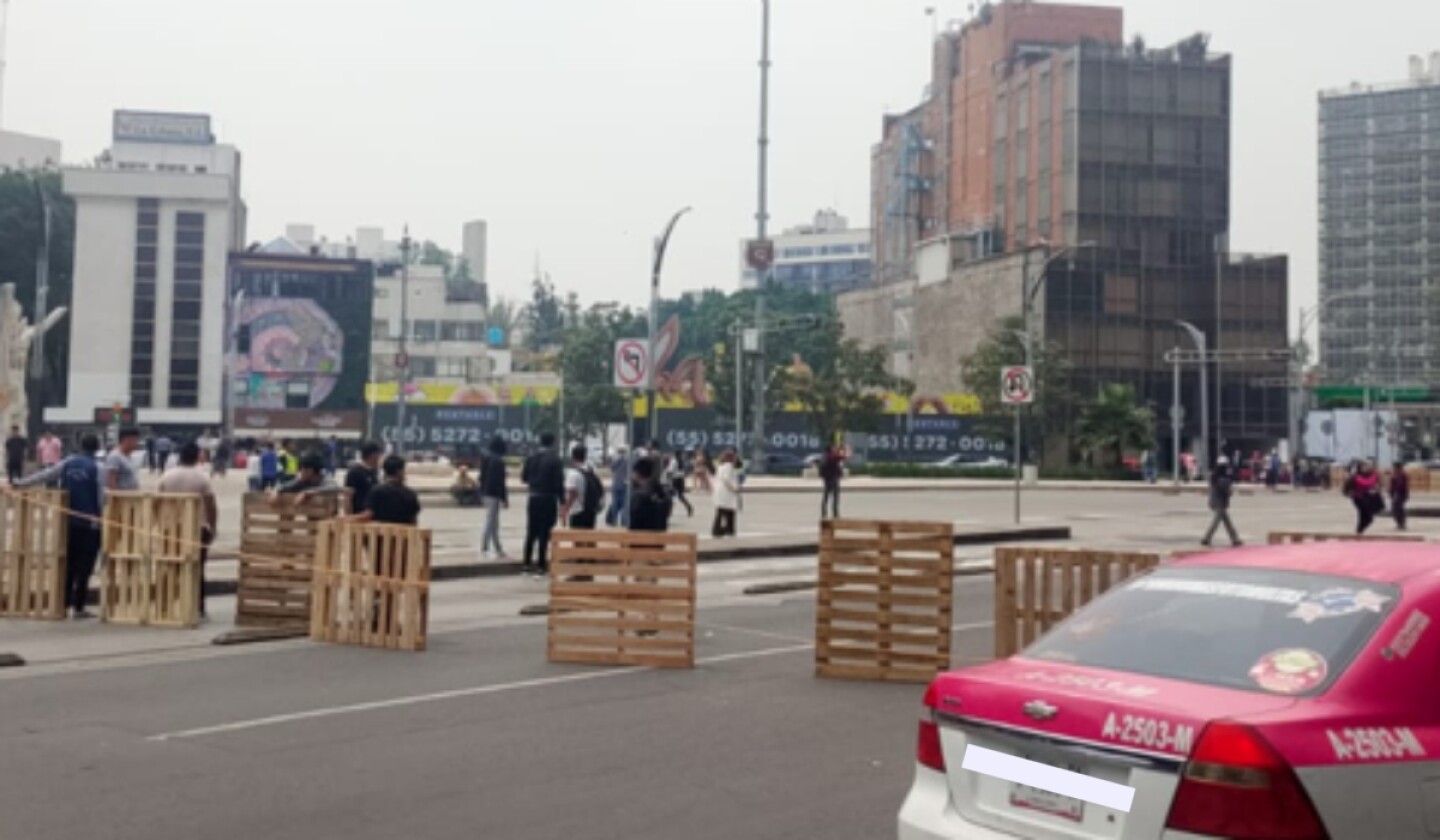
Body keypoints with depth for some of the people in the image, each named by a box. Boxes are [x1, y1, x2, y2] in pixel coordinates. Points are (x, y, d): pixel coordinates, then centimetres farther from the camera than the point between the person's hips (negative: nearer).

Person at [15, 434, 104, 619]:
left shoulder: (67, 464, 5)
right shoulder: (97, 467, -10)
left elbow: (45, 475, 13)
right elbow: (102, 496, -12)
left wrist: (20, 483, 24)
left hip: (69, 521, 5)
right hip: (90, 522, -5)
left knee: (68, 564, 14)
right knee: (84, 566, -1)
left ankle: (64, 603, 17)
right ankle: (78, 607, 0)